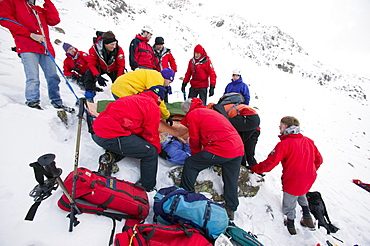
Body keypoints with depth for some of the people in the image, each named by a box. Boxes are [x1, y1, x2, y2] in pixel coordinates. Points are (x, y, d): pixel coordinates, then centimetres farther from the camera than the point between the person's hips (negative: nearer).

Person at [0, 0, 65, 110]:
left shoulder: (39, 10, 30)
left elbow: (54, 20, 15)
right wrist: (30, 34, -8)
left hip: (46, 49, 4)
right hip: (27, 48, -4)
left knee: (53, 77, -1)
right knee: (33, 78, -16)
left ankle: (57, 104, 6)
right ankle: (32, 103, -14)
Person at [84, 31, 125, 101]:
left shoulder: (119, 50, -27)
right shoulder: (95, 48, -28)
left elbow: (121, 66, -18)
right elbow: (91, 63, -22)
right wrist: (98, 76, -36)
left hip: (113, 69, 1)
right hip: (100, 67, -1)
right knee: (89, 74, -26)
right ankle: (89, 97, -18)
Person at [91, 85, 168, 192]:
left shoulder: (132, 98, 24)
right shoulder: (153, 108, -1)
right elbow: (151, 134, 3)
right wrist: (158, 149, 21)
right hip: (112, 138, -9)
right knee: (151, 153, 1)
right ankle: (148, 189, 14)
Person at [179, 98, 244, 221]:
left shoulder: (192, 114, 3)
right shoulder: (210, 111, 28)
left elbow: (194, 140, 7)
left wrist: (196, 155, 26)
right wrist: (200, 156, 39)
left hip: (221, 150, -8)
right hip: (239, 149, 8)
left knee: (190, 164, 9)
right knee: (231, 182, 20)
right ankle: (231, 210, 32)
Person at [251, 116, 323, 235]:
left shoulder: (284, 144, -20)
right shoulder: (308, 141, 2)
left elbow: (270, 163, -21)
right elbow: (318, 160, 12)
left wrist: (255, 168, -7)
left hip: (293, 182, -7)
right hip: (309, 180, 7)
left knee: (289, 205, 17)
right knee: (301, 195, 37)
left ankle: (291, 226, 36)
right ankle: (307, 217, 41)